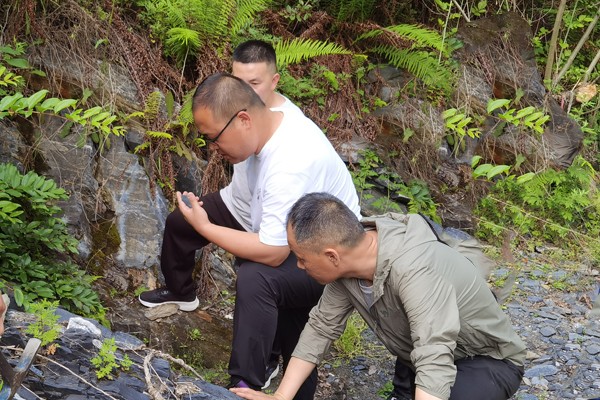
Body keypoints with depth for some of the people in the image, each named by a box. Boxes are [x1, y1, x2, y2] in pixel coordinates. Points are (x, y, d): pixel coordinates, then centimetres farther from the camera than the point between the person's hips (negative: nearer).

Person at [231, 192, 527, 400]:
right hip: (422, 351, 7)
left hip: (489, 360, -7)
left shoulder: (414, 273, -37)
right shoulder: (350, 261, -15)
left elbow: (435, 366, -44)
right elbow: (321, 327, -5)